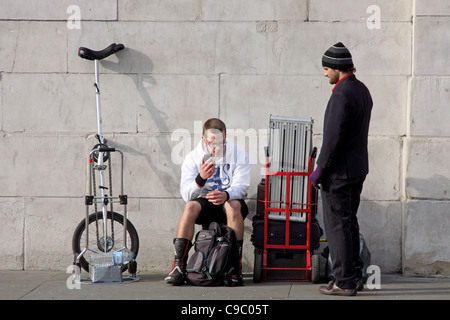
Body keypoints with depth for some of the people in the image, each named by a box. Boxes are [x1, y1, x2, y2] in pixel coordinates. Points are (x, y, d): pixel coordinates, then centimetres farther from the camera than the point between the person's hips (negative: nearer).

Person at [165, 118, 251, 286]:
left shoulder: (239, 154, -4)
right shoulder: (193, 157, -4)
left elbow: (241, 186, -13)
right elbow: (186, 194, -14)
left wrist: (226, 195, -36)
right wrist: (201, 178, -35)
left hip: (230, 202, -1)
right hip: (205, 204, 1)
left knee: (233, 205, -35)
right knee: (190, 207, -31)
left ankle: (235, 265, -32)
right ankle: (178, 266, -31)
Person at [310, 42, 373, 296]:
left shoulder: (342, 94, -19)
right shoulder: (362, 90, 12)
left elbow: (334, 137, -22)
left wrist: (321, 169, -15)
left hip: (339, 170, -10)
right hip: (358, 167, 10)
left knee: (338, 225, -4)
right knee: (349, 223, 16)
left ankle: (344, 282, -1)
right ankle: (355, 276, 21)